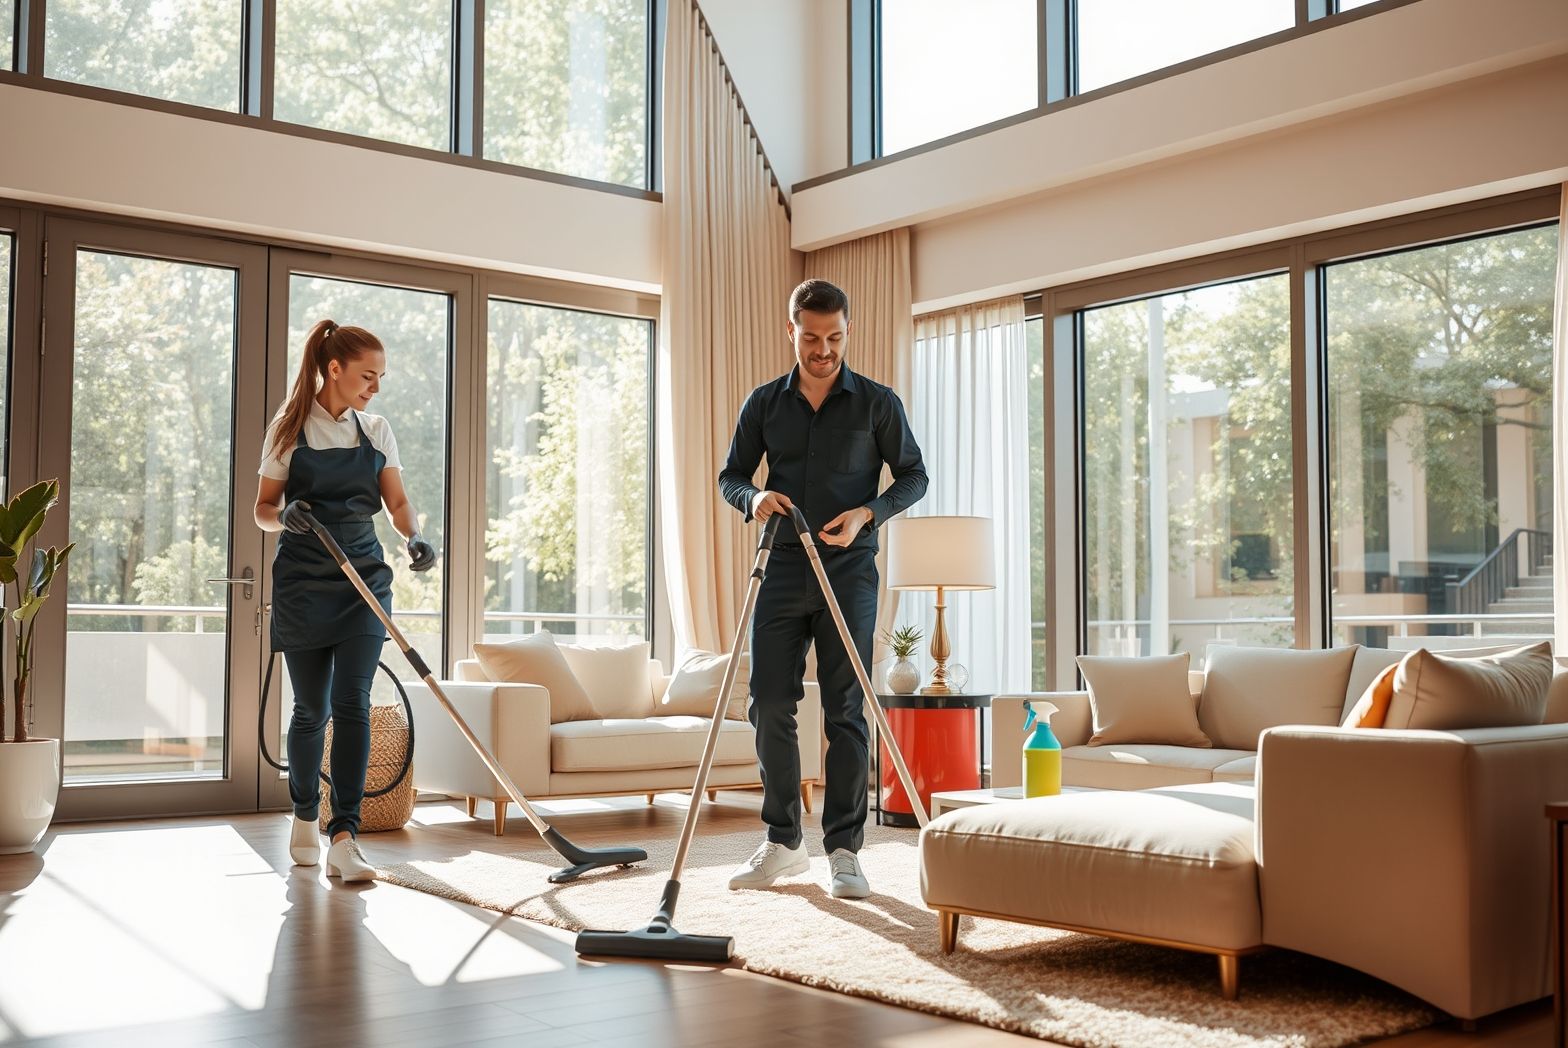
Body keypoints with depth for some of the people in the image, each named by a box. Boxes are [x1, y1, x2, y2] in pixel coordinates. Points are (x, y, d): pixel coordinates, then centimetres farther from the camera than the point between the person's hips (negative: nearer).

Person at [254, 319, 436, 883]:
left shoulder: (376, 431, 8)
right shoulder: (288, 431, 0)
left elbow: (397, 502, 6)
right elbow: (262, 510, 4)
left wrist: (416, 537, -15)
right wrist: (285, 516, -20)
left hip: (363, 580, 2)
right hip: (302, 582, -1)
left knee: (352, 705, -11)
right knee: (310, 709, 7)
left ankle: (343, 840, -14)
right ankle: (304, 818, 30)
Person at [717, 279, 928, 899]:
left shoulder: (877, 403, 2)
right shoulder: (764, 404, 9)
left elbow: (913, 475, 7)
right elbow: (730, 475, 14)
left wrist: (868, 513, -11)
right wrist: (753, 497, -9)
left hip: (849, 572, -2)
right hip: (783, 570, 3)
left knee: (845, 711, -3)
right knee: (769, 704, 1)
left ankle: (844, 850, 3)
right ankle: (783, 843, 13)